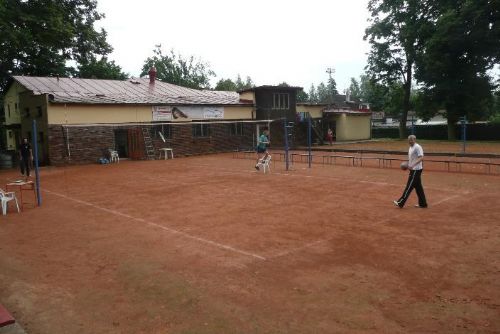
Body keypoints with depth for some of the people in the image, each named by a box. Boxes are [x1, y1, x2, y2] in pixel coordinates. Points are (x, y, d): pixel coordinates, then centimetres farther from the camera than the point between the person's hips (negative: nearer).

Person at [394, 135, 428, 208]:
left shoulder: (417, 147, -14)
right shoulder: (411, 148, 14)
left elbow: (421, 158, -24)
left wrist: (412, 165, -33)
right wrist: (407, 164, 8)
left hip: (416, 170, -10)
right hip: (413, 169, 10)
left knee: (409, 186, -8)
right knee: (418, 187, 12)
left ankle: (401, 203, -7)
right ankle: (422, 203, 19)